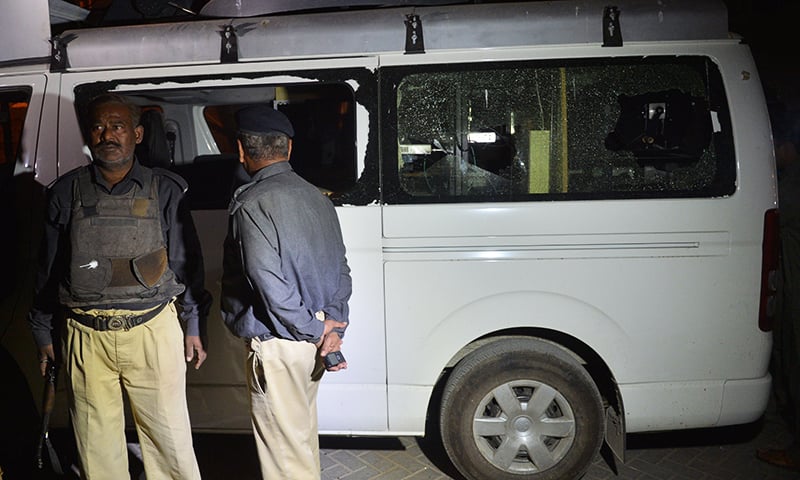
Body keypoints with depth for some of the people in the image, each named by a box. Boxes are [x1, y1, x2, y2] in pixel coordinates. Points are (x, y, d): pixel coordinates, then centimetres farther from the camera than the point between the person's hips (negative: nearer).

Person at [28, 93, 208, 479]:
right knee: (96, 444, 12)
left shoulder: (164, 190, 1)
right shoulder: (66, 192, 4)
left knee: (169, 439, 6)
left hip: (152, 331, -1)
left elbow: (187, 262, 5)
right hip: (85, 336, 2)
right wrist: (43, 332, 14)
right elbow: (47, 268, 12)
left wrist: (193, 327, 4)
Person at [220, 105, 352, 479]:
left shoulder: (252, 203, -17)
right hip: (313, 346, 8)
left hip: (277, 346, -8)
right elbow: (341, 270, 6)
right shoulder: (318, 198, 8)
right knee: (303, 433, 25)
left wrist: (314, 329, -12)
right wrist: (333, 325, -2)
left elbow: (270, 284, -23)